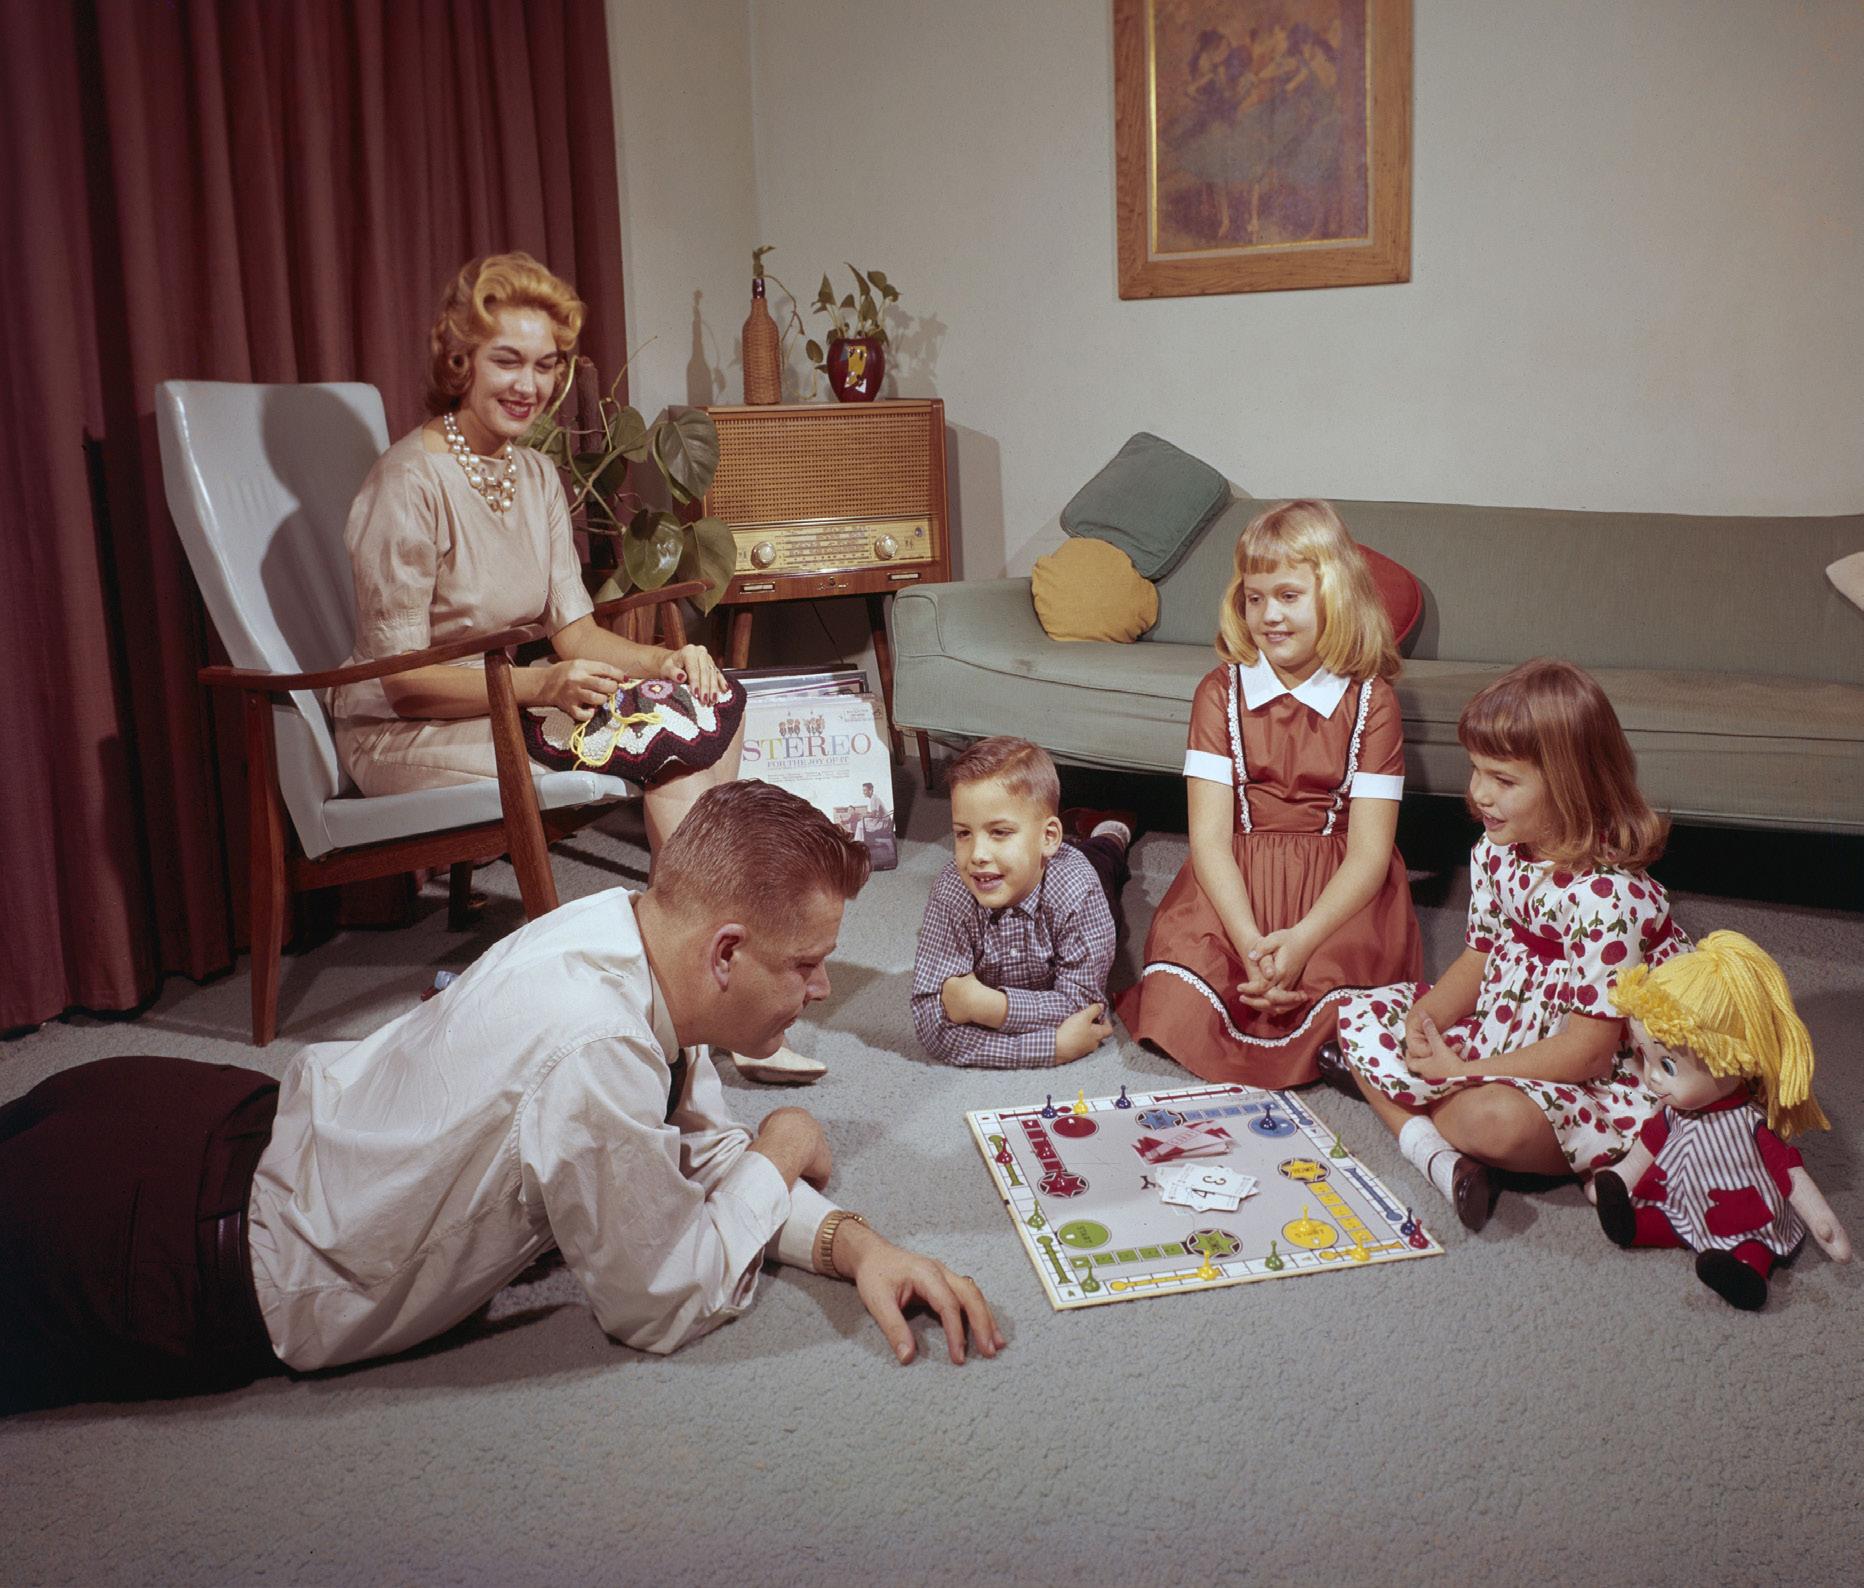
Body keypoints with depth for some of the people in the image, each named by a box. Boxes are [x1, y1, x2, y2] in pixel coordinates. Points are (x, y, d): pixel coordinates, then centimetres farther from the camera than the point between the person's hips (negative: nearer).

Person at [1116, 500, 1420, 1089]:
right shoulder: (1222, 691, 3)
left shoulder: (1370, 700, -1)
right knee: (1178, 1004, -24)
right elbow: (1209, 836, -5)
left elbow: (1370, 848, -6)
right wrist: (1250, 942, -20)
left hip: (1339, 889, -1)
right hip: (1235, 884, 1)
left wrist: (1301, 940, -22)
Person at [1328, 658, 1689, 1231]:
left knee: (1494, 1118, -38)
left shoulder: (1607, 898, -28)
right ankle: (1434, 1153, -17)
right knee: (1359, 1015, 3)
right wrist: (1423, 1019, -12)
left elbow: (1589, 1051, -26)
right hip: (1500, 1031, 9)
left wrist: (1464, 1072, -22)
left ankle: (1387, 1093, -5)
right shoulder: (1495, 851, -2)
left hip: (1596, 1087, -9)